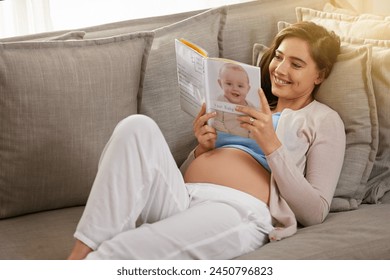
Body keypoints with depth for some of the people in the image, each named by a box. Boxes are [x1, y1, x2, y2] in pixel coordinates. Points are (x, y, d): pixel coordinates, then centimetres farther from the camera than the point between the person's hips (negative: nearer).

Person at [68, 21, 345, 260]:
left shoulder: (324, 120, 16)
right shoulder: (248, 105, 33)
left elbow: (315, 212, 2)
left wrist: (273, 147, -7)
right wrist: (202, 149, 6)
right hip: (179, 200, 6)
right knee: (138, 126, -25)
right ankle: (80, 257, -31)